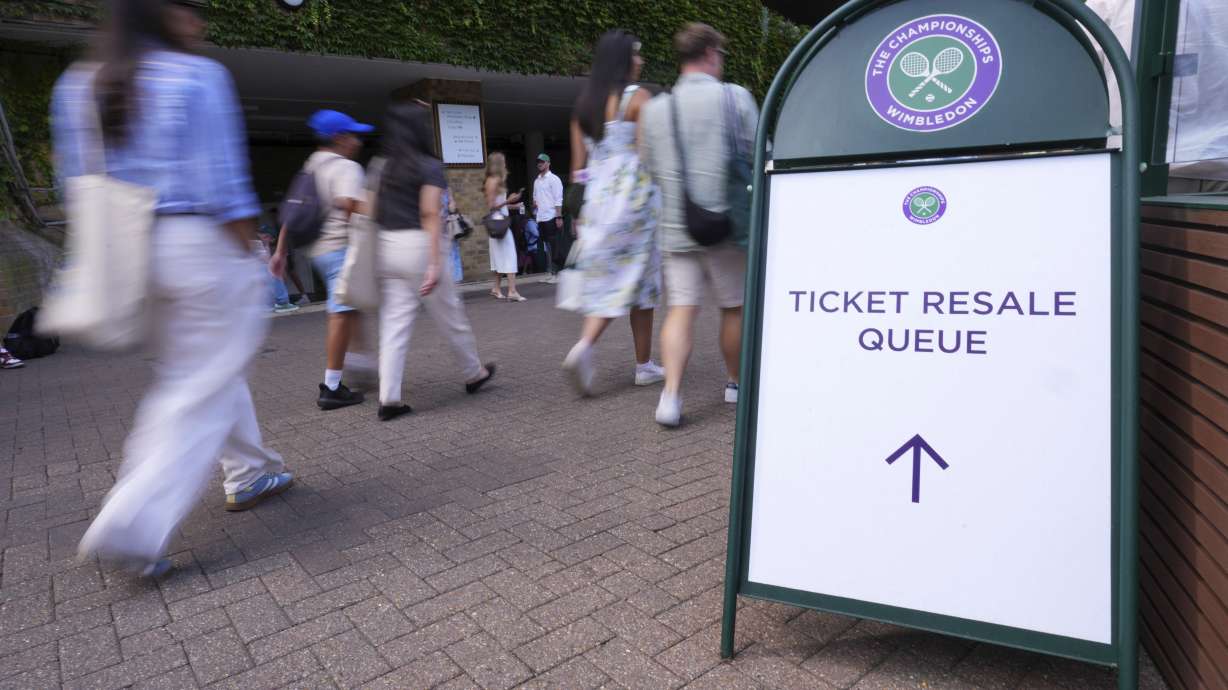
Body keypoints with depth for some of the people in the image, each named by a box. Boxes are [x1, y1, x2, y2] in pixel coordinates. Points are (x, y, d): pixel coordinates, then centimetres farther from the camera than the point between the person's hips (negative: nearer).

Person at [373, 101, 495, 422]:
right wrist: (435, 263, -19)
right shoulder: (430, 166, -6)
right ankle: (474, 374, 28)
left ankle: (389, 398, -1)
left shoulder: (385, 166, 13)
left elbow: (375, 211, 10)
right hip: (418, 246, -6)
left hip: (387, 247, 6)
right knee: (451, 317, 10)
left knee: (394, 324, 4)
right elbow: (430, 214, -15)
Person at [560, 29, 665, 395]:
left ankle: (584, 346, -17)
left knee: (603, 281, 7)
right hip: (633, 195, -5)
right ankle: (644, 366, 12)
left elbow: (578, 164, 12)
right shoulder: (637, 97, -4)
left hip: (596, 197, 5)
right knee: (640, 279, 4)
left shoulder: (584, 103, 13)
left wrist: (578, 211, 15)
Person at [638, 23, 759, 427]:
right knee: (734, 307, 12)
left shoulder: (655, 108, 7)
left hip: (676, 227, 3)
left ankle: (671, 394, -10)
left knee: (680, 309, 3)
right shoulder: (735, 97, -3)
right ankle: (735, 383, 26)